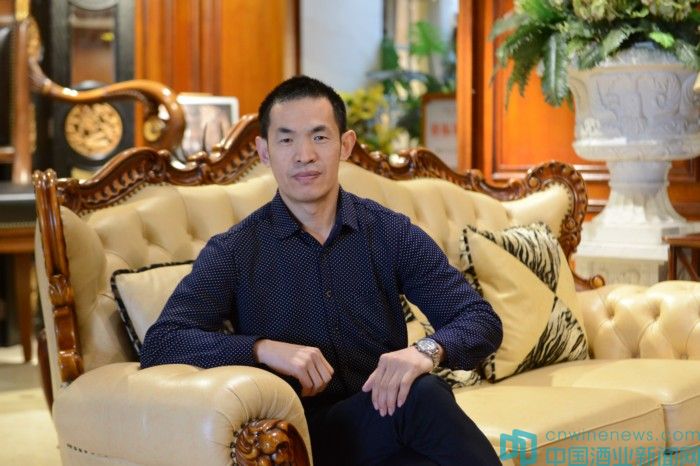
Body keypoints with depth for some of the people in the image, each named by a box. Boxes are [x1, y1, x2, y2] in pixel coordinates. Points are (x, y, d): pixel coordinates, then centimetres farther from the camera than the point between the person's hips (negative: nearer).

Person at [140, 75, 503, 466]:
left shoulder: (393, 234, 5)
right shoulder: (233, 253, 0)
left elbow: (482, 321, 1)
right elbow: (159, 345, -9)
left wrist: (429, 350, -22)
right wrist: (263, 349, -24)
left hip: (387, 417, 3)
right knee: (421, 396, -33)